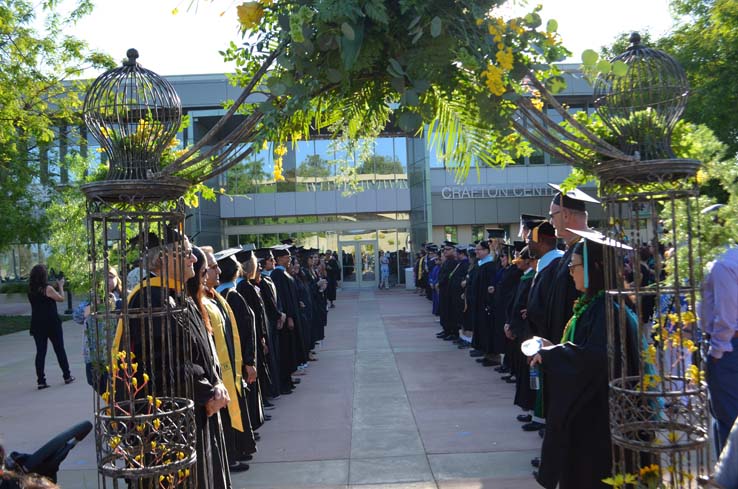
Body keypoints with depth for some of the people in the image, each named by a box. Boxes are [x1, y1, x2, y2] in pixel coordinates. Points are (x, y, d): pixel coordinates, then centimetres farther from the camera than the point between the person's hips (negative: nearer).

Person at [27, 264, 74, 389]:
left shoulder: (31, 290, 4)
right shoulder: (47, 288, -15)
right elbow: (61, 298, -6)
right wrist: (60, 286, 8)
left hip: (37, 325, 5)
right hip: (52, 323, -5)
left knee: (40, 352, 6)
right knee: (60, 350, 9)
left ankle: (40, 381, 4)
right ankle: (67, 376, 18)